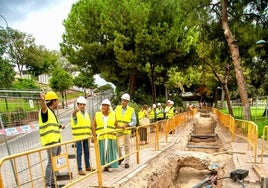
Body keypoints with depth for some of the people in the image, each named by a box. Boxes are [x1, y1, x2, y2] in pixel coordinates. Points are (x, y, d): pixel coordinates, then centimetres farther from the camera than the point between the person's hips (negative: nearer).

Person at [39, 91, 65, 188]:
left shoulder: (52, 112, 19)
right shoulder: (45, 111, -11)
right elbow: (43, 107, -38)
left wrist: (60, 125, 49)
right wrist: (42, 100, -57)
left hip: (56, 140, 10)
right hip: (50, 141, -10)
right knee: (51, 163, -8)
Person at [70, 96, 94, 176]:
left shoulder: (86, 113, 13)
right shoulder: (75, 113, -8)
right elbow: (74, 115, -35)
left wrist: (90, 134, 17)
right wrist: (76, 110, -58)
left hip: (86, 136, 6)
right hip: (78, 136, -6)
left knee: (87, 152, 14)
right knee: (79, 152, -2)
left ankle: (88, 166, 28)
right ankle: (80, 169, 7)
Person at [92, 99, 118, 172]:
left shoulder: (113, 114, 8)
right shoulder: (97, 114, 7)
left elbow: (116, 124, 9)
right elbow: (93, 125, 5)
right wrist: (94, 134, -8)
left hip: (110, 137, 1)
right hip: (101, 137, 0)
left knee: (110, 151, 3)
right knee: (102, 151, 1)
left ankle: (109, 166, 14)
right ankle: (103, 165, 12)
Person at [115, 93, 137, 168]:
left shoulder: (131, 110, -3)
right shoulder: (117, 108, 4)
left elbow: (134, 122, -4)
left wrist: (127, 125, -19)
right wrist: (118, 124, -12)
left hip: (126, 130, -2)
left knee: (127, 146, 5)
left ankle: (127, 162, 19)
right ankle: (120, 157, 32)